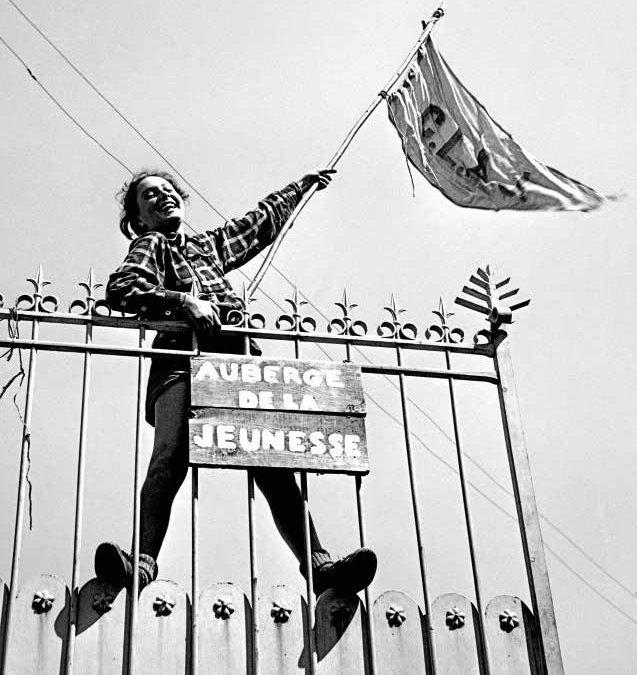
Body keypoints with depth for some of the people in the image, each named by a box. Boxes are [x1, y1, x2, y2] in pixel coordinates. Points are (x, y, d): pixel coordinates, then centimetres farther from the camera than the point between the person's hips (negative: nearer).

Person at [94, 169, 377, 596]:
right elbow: (120, 289, -1)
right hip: (182, 361, -4)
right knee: (169, 460, -27)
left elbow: (260, 223, 51)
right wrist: (184, 300, -12)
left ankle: (320, 565, -24)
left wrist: (301, 187, 62)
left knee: (275, 466, -13)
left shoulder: (210, 245, 37)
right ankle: (143, 561, -41)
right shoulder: (151, 245, 19)